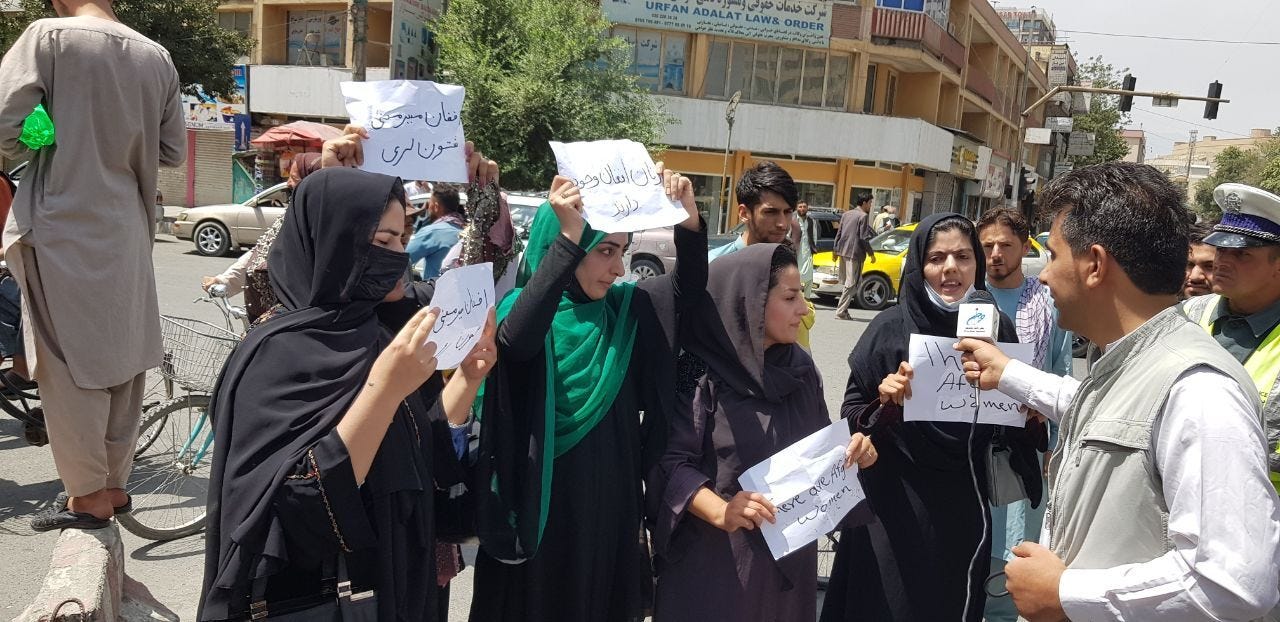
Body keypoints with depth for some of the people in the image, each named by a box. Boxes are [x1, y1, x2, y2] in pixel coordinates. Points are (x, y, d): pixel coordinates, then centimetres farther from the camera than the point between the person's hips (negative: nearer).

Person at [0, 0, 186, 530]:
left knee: (69, 365, 5)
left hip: (64, 229, -5)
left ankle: (89, 497, 13)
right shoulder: (156, 56, 4)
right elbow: (173, 152, 8)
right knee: (121, 361, 14)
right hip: (127, 233, 5)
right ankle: (114, 485, 26)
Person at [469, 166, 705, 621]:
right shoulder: (521, 308, -15)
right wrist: (569, 240, -44)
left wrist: (688, 217, -21)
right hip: (541, 505, -5)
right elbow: (515, 342, -37)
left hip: (609, 500, 5)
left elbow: (688, 287, -2)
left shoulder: (621, 307, 3)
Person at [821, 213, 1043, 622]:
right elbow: (850, 418, -7)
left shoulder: (996, 328, -1)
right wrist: (886, 405, -25)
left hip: (965, 511, 3)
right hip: (895, 510, -3)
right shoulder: (891, 327, -10)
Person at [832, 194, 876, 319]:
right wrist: (871, 253, -5)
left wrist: (836, 250, 21)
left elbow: (838, 234, 15)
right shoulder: (863, 216, -9)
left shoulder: (846, 214, 14)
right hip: (855, 253, -8)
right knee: (851, 283, -5)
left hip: (843, 252, 8)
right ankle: (841, 311, -9)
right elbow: (864, 238, -13)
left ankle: (843, 309, 15)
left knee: (844, 282, 15)